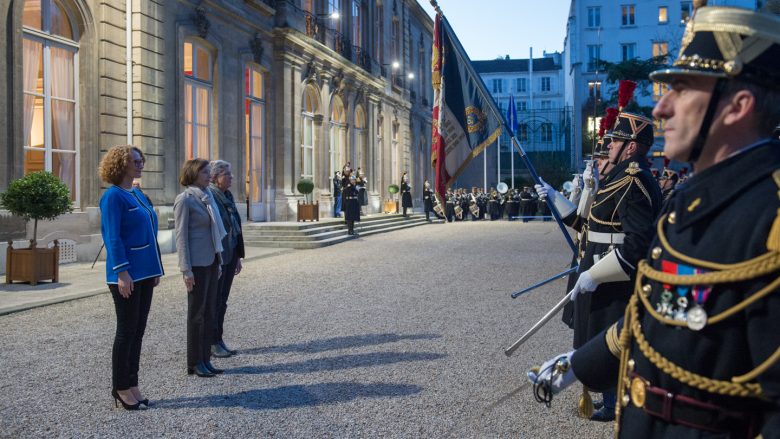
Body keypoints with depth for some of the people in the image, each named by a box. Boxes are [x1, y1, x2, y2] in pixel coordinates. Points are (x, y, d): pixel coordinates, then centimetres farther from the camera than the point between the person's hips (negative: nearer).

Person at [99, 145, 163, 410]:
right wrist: (122, 272, -21)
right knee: (127, 331, 0)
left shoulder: (138, 194, 14)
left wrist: (156, 269, 15)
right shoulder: (113, 196, -10)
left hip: (145, 273, 8)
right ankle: (121, 387, 12)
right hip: (127, 275, -8)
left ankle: (131, 384, 20)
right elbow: (113, 238, -15)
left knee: (138, 331, 11)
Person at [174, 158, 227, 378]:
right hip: (197, 263, -7)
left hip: (212, 261, 7)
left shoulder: (207, 197, 13)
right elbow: (181, 236, -13)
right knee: (197, 313, 0)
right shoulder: (184, 199, -10)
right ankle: (194, 363, 10)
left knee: (210, 312, 9)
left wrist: (219, 261, 16)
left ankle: (205, 359, 17)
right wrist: (186, 270, -16)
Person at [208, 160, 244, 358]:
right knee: (213, 301, 2)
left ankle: (219, 341, 22)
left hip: (229, 257, 8)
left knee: (222, 301, 13)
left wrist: (238, 256, 16)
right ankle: (211, 343, 12)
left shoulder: (228, 196, 11)